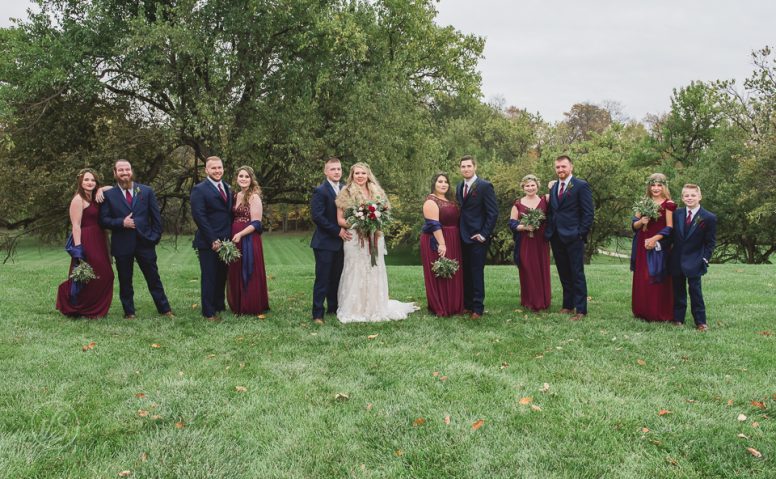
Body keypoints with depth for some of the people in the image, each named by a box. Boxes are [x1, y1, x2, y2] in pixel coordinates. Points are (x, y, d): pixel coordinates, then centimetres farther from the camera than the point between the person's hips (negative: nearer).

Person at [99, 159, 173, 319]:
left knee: (154, 279, 7)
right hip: (122, 245, 0)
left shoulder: (147, 191, 5)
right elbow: (103, 219, 0)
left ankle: (165, 309, 15)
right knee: (125, 281, 9)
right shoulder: (109, 195, 2)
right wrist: (121, 222, -15)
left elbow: (156, 216, 6)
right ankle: (129, 313, 20)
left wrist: (156, 237, -1)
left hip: (145, 242, 0)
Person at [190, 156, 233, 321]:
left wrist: (229, 237, 7)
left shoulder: (227, 188, 14)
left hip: (225, 241, 6)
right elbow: (199, 216, -14)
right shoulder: (199, 190, -7)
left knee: (222, 276, 13)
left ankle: (220, 306, 26)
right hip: (208, 243, -6)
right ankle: (209, 312, 10)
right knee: (209, 277, 1)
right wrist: (213, 240, -16)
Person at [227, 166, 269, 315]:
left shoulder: (254, 197, -9)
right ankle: (238, 306, 22)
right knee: (236, 273, 11)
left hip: (249, 239, -7)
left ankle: (251, 307, 12)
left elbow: (256, 223, -15)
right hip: (235, 239, 7)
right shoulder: (236, 196, 12)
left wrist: (240, 234, -25)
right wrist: (233, 235, 3)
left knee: (249, 274, 0)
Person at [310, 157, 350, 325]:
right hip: (325, 242, -6)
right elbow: (317, 216, -16)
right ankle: (317, 314, 2)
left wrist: (344, 231, 1)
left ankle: (333, 308, 23)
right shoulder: (320, 191, -9)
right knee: (322, 279, -4)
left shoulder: (345, 189, 10)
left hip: (340, 241, 6)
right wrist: (338, 231, -15)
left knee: (336, 278, 12)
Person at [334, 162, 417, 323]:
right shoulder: (346, 193, 1)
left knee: (374, 272, 6)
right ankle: (354, 310, 6)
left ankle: (376, 308, 16)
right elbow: (340, 219, 0)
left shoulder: (377, 192, 11)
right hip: (354, 239, -3)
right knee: (356, 273, -2)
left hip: (375, 239, 3)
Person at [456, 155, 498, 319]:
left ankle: (478, 308, 3)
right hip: (463, 237, 7)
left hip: (478, 237, -6)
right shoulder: (460, 186, 13)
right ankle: (467, 305, 16)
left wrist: (484, 234, -14)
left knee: (477, 272, -3)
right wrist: (459, 231, 8)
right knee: (466, 272, 9)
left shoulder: (485, 186, -8)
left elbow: (493, 212, -11)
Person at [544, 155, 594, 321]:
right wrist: (548, 232, 6)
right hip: (556, 237, 6)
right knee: (564, 274, 13)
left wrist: (582, 233, -13)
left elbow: (589, 212, -8)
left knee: (577, 274, -3)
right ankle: (568, 305, 22)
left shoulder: (581, 186, -4)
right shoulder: (553, 188, 16)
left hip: (573, 237, -6)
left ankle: (580, 309, 2)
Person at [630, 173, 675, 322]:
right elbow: (634, 225, 9)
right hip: (642, 246, 5)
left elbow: (669, 228, -9)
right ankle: (643, 312, 17)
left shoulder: (668, 204, -4)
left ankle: (659, 314, 5)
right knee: (642, 280, 8)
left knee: (657, 281, -3)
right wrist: (641, 222, -12)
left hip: (659, 247, -5)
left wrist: (655, 238, -20)